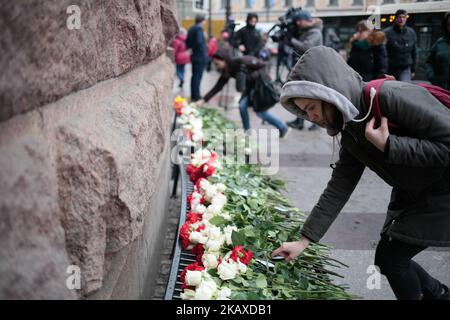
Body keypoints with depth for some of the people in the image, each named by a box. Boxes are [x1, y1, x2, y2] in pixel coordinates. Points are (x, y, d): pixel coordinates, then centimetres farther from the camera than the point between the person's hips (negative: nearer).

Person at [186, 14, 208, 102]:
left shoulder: (191, 29, 12)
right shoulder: (199, 28, -15)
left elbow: (187, 41, 17)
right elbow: (199, 41, -27)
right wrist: (204, 51, -15)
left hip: (194, 56, 9)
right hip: (200, 57, -9)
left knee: (194, 76, 15)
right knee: (198, 77, -6)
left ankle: (193, 95, 23)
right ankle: (196, 96, -3)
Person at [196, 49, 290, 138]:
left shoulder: (240, 62, -28)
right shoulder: (226, 72, -6)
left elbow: (262, 65, -21)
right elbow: (217, 87, -5)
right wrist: (203, 100, -10)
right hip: (250, 85, 7)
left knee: (260, 112, -6)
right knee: (242, 105, -10)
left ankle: (283, 127, 15)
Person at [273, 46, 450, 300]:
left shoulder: (394, 97, -28)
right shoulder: (351, 132, -3)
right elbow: (338, 189, 0)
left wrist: (389, 145, -31)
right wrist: (304, 241, -1)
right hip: (412, 194, 8)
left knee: (390, 257, -2)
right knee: (390, 256, 13)